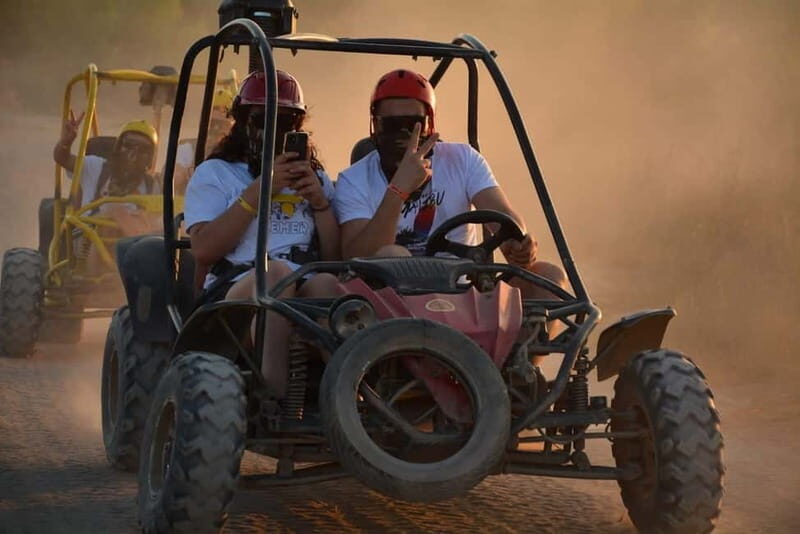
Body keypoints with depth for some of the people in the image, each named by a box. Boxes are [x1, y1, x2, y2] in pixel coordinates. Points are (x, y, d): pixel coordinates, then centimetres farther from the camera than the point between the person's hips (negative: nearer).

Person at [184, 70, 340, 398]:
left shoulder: (315, 178, 28)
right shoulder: (214, 173, 19)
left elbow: (336, 257, 15)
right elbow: (203, 250, -1)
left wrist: (319, 201, 2)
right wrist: (258, 191, -4)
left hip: (309, 289, 2)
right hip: (235, 288, -2)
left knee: (327, 283, -35)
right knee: (276, 272, -38)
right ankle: (276, 400, -47)